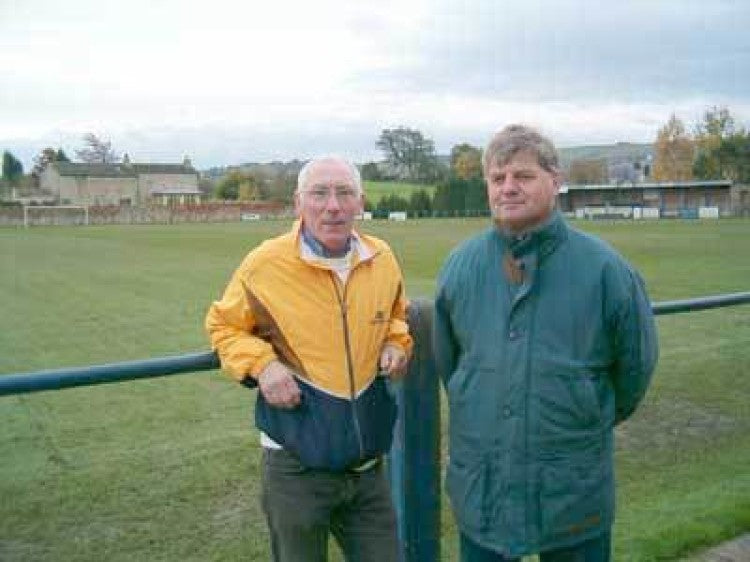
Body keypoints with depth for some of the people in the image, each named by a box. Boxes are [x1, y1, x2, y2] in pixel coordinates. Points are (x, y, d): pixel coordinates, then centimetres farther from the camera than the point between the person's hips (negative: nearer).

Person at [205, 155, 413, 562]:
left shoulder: (382, 259, 0)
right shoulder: (264, 263, -12)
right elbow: (223, 326, 2)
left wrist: (396, 343, 0)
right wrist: (260, 363, -15)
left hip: (368, 461, 4)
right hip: (296, 461, -3)